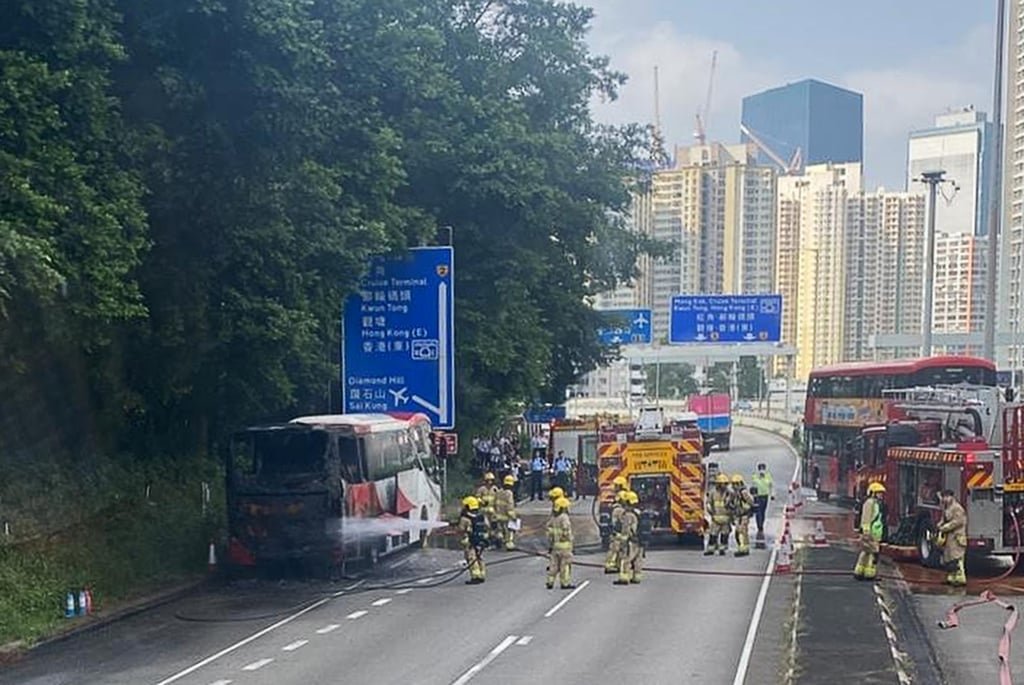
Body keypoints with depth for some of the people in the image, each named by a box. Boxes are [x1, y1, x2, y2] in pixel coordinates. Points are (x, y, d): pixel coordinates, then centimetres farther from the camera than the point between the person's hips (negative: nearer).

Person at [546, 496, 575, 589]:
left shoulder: (553, 518, 9)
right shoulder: (564, 517, -16)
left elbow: (549, 532, 12)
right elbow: (566, 531, -19)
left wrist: (550, 545, 16)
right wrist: (570, 541, -9)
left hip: (554, 544, 8)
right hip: (564, 544, -8)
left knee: (553, 564, 12)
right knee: (565, 564, 0)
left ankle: (550, 582, 13)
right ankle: (565, 583, 4)